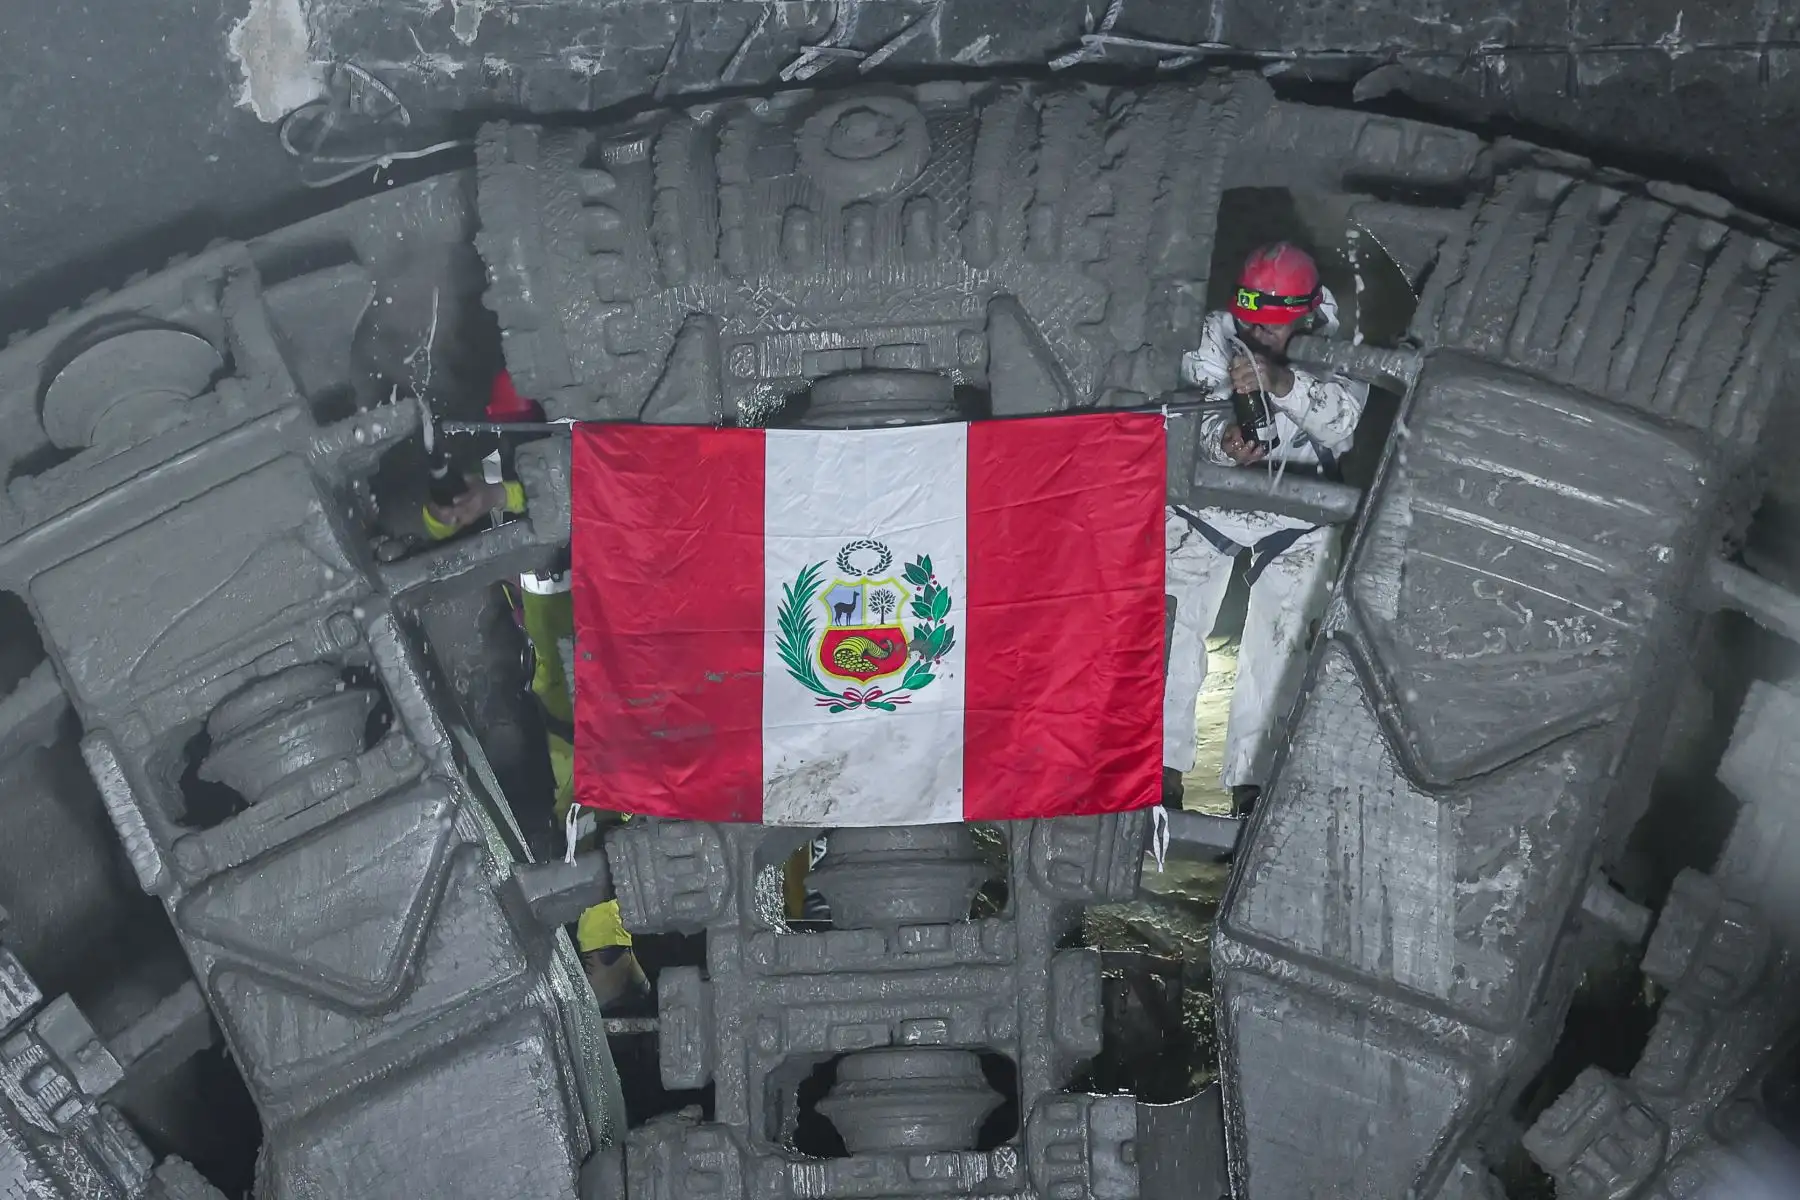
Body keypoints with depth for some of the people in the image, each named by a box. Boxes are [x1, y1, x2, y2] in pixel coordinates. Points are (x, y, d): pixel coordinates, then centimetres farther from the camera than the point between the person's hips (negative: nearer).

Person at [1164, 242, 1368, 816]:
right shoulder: (1219, 332, -6)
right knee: (1175, 618, -10)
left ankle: (1251, 776, -3)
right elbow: (1202, 405, -16)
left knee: (1277, 637, -8)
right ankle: (1164, 759, -4)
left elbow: (1344, 420, -26)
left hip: (1296, 511, -1)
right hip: (1208, 493, 1)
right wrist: (1223, 440, -39)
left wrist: (1282, 383, -43)